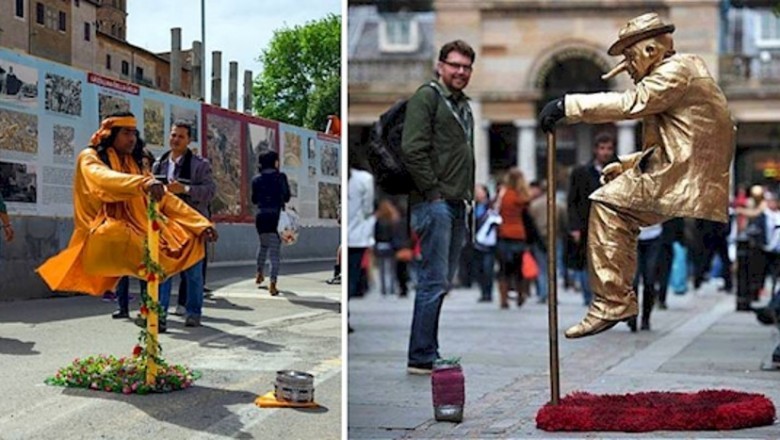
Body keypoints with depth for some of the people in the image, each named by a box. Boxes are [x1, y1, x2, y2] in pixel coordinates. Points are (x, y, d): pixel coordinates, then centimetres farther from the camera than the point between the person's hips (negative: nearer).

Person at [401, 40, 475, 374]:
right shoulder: (427, 97, -7)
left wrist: (468, 194, 15)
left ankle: (427, 352, 17)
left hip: (457, 205, 9)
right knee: (435, 281, -10)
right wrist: (433, 191, -16)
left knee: (443, 281, 11)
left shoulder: (464, 104, 21)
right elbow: (413, 150, -16)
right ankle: (422, 358, -7)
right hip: (434, 202, -9)